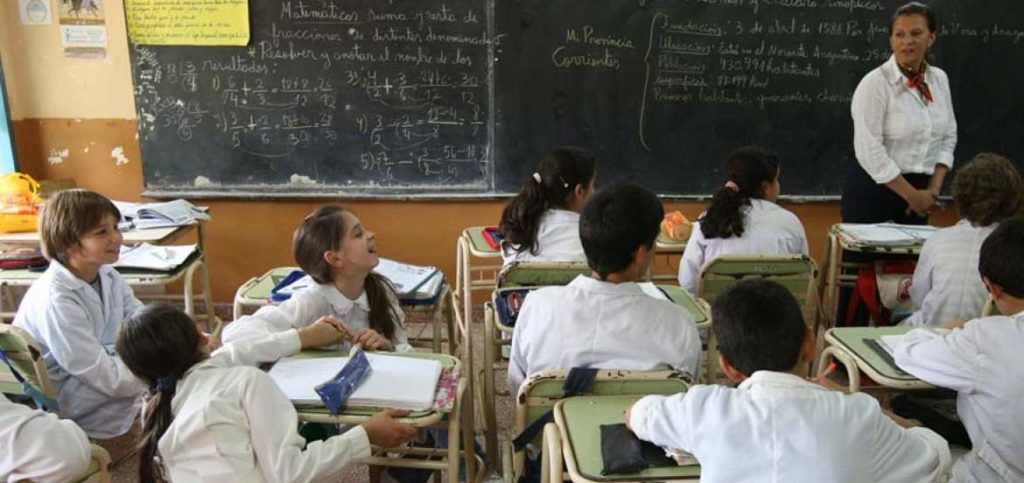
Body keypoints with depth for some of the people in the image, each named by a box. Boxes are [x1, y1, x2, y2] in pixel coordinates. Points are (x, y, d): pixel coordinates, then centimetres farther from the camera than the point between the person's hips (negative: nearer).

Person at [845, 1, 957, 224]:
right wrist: (911, 194, -15)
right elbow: (869, 150, -19)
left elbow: (948, 135, 12)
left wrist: (934, 187, -1)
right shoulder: (875, 83, -14)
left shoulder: (939, 79, 6)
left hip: (918, 189, 6)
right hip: (873, 189, -6)